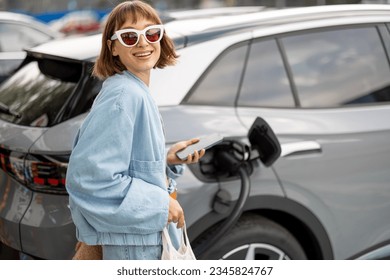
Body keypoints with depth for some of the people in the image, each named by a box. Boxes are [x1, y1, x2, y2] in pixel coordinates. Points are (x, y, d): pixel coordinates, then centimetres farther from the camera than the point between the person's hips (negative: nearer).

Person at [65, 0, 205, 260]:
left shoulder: (139, 94, 7)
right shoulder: (122, 96, -20)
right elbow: (89, 175, -26)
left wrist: (168, 159, -1)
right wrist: (159, 204, -21)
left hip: (150, 235, 9)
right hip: (133, 244, -9)